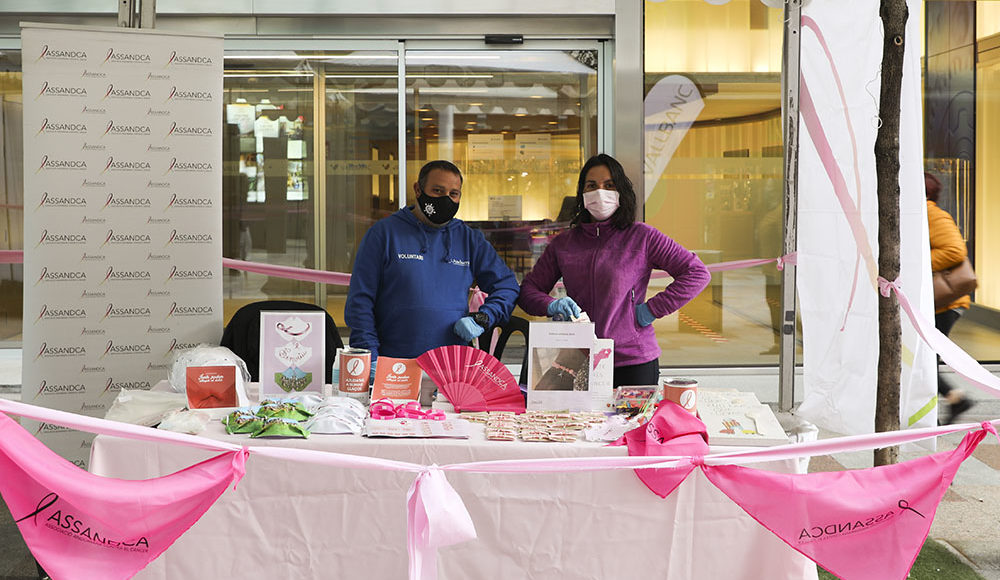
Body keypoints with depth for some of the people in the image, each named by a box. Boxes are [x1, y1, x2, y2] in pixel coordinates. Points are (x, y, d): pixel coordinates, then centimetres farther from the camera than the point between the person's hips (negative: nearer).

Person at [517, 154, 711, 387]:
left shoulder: (642, 237, 0)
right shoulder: (563, 243, 10)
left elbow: (697, 273, -3)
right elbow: (528, 289, 14)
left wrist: (652, 309, -7)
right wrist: (552, 305, -8)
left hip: (633, 361, -2)